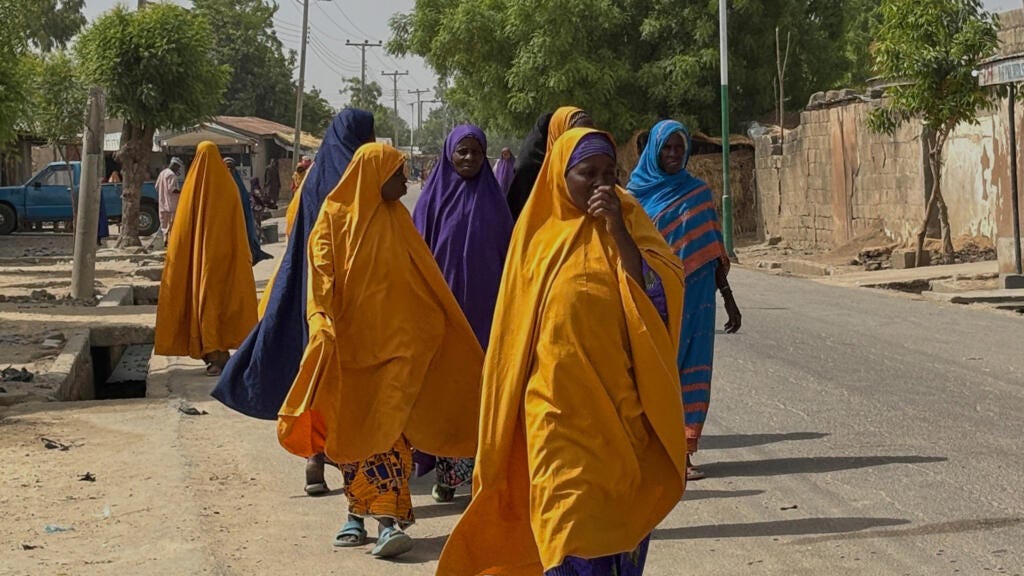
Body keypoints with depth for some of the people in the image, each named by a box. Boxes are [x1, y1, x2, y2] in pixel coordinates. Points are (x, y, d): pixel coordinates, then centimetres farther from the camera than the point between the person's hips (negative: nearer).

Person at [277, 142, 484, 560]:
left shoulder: (397, 219, 10)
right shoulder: (334, 216, 0)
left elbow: (424, 280, 11)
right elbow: (322, 277, -6)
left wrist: (444, 327, 8)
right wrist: (326, 329, -17)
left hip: (393, 341, 1)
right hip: (348, 341, -1)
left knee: (388, 427, -9)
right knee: (351, 430, 6)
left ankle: (388, 518, -15)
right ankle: (358, 513, 17)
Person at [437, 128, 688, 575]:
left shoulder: (629, 220, 4)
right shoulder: (539, 232, 5)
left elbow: (661, 292, -10)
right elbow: (516, 326, 9)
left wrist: (618, 231, -17)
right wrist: (507, 416, 9)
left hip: (622, 407, 1)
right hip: (560, 409, 0)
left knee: (618, 522, 7)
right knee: (570, 527, -6)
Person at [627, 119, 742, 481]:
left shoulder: (698, 193, 8)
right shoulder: (636, 193, 4)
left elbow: (713, 252, 10)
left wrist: (728, 298, 8)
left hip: (694, 298, 1)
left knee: (691, 370, -1)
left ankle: (683, 452, 3)